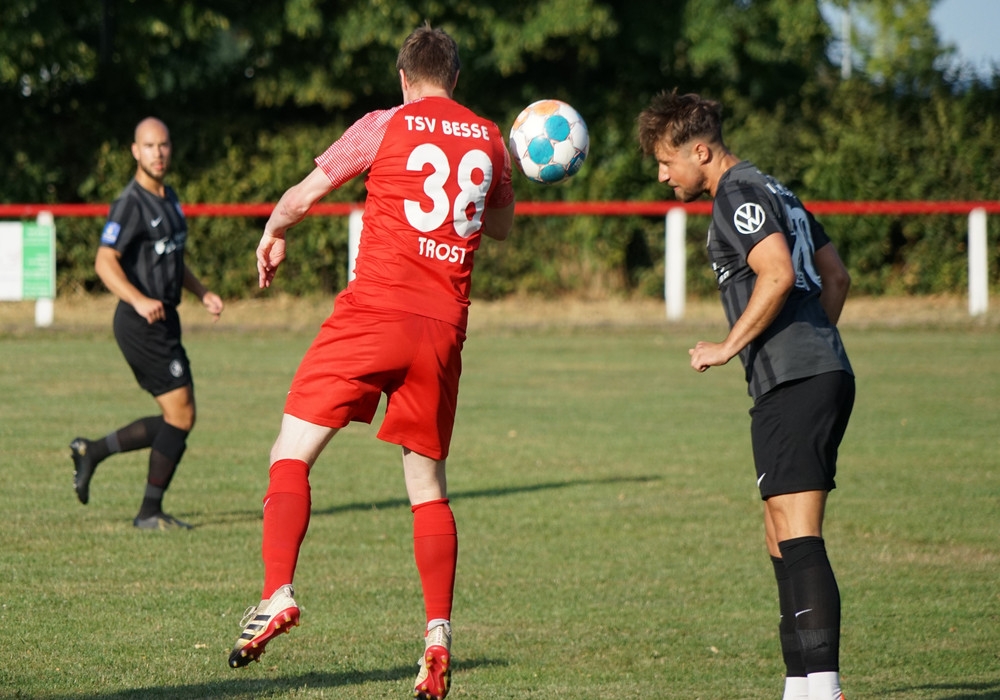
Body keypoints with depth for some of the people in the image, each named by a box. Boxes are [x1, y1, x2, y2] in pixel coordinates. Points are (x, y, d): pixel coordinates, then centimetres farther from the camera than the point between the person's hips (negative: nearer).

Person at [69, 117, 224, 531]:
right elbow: (105, 263, -22)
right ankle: (150, 513, -1)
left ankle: (92, 451, 22)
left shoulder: (169, 198, 15)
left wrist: (202, 293, 16)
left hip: (163, 322, 9)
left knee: (175, 420, 11)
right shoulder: (131, 204, -14)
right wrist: (139, 300, -35)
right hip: (142, 325, -9)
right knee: (181, 416, -9)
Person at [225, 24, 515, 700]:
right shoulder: (491, 140, 13)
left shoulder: (385, 126, 2)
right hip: (444, 328, 4)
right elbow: (501, 227, 30)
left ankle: (278, 593, -19)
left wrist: (273, 234, 26)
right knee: (428, 487, 12)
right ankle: (438, 638, 3)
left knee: (292, 453, 0)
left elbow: (301, 197, 6)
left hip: (374, 311, -4)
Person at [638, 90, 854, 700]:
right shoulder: (774, 191, 23)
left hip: (792, 383, -10)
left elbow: (778, 275, -21)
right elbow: (835, 274, 28)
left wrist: (729, 347, -12)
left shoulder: (739, 194, -7)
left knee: (799, 540, -14)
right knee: (783, 540, 12)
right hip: (826, 373, 10)